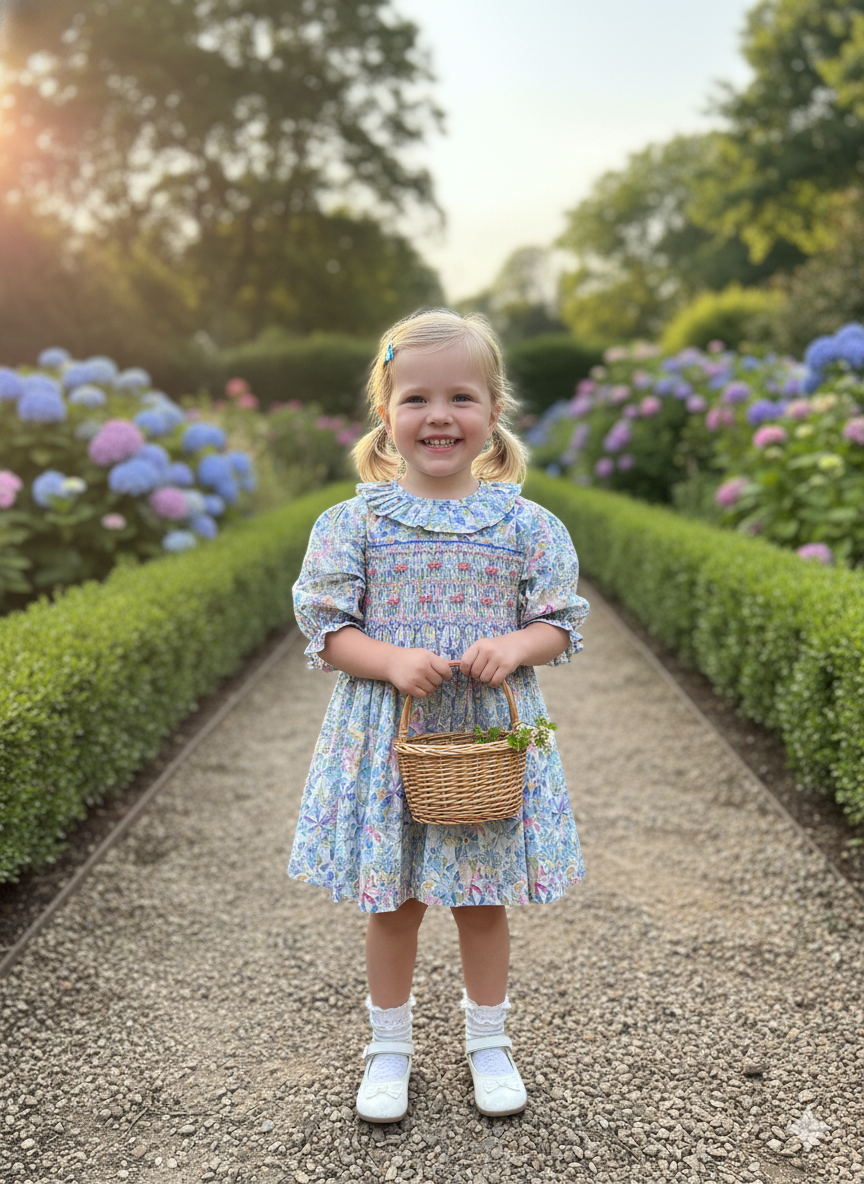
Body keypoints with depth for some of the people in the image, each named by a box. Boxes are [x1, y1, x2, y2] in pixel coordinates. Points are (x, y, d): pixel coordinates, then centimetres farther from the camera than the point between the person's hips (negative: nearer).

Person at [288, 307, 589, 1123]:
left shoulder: (525, 525, -2)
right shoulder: (355, 522, -5)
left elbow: (561, 624, 3)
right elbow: (326, 629, -4)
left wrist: (515, 646, -18)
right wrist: (392, 662, -21)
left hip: (492, 737, 1)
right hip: (386, 738, 0)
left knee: (484, 898, 14)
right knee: (391, 902, 12)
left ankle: (487, 1041, 37)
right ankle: (389, 1046, 33)